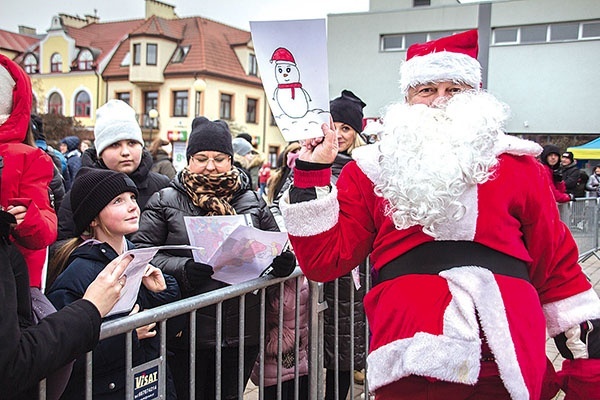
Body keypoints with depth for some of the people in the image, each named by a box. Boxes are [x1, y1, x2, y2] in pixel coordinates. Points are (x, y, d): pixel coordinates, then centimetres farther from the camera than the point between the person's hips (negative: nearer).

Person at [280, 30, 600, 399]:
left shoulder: (517, 166, 9)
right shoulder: (370, 170, 8)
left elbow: (557, 268, 12)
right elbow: (324, 261, 5)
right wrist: (311, 174, 0)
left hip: (510, 365, 2)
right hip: (410, 363, -1)